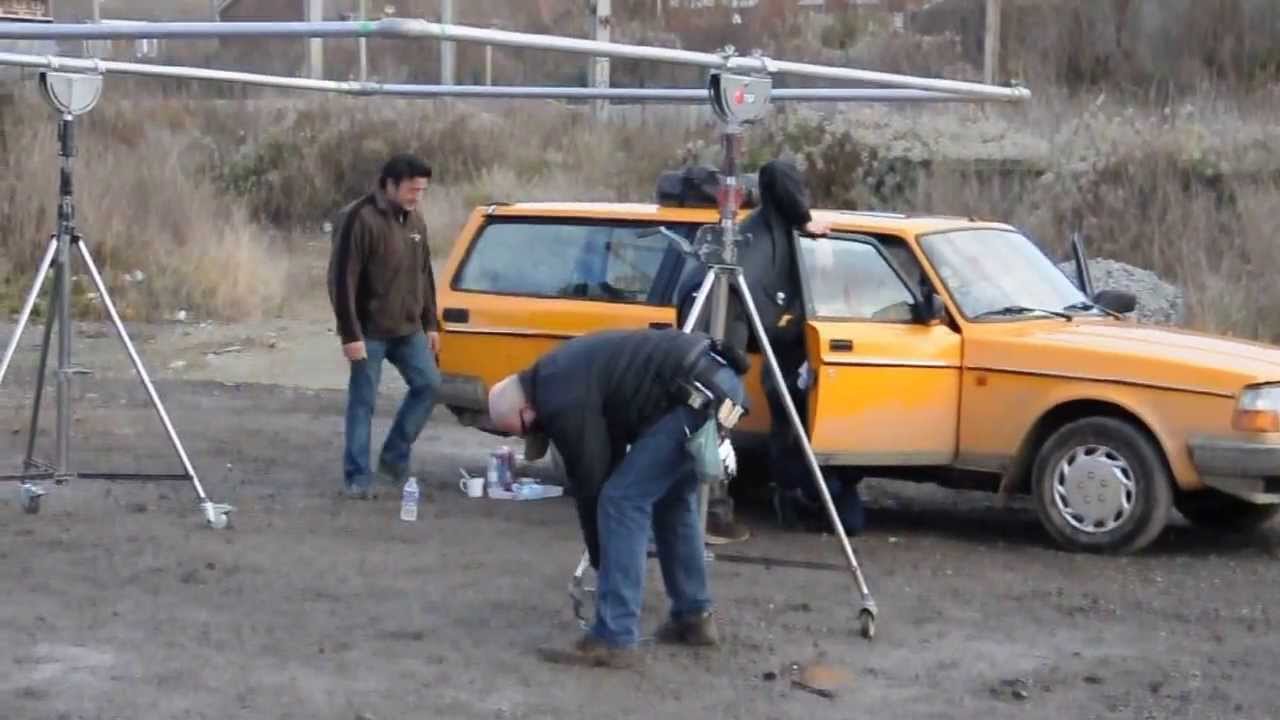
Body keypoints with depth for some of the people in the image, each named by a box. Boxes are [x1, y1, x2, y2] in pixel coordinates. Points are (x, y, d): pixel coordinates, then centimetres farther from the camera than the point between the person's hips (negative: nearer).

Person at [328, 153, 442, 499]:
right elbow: (342, 280, -19)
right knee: (362, 402, -1)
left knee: (428, 384, 2)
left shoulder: (415, 221, 9)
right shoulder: (359, 219, -17)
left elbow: (424, 275, 18)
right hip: (370, 331, -7)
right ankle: (357, 476, 7)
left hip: (408, 328, 7)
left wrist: (430, 324, 14)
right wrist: (350, 333, -21)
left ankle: (394, 457, 15)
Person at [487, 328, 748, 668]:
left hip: (700, 392, -11)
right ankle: (694, 617, 30)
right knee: (671, 498, 24)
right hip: (718, 380, 11)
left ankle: (613, 640, -5)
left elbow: (591, 483, -2)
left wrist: (600, 561, 12)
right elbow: (607, 465, 27)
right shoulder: (559, 375, 21)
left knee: (623, 501, -7)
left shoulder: (563, 401, -9)